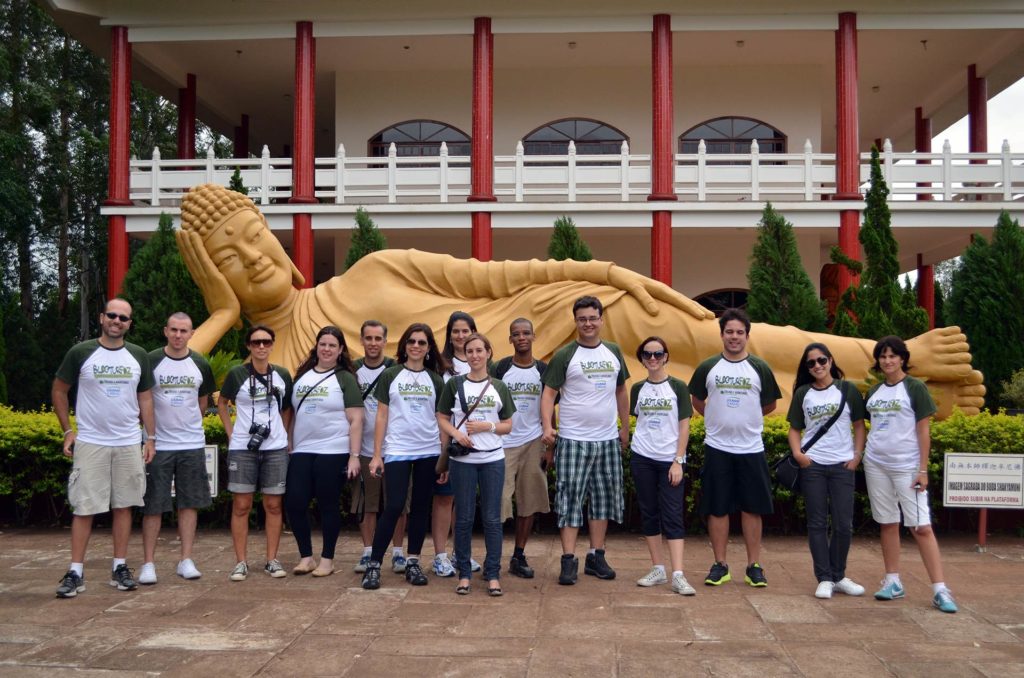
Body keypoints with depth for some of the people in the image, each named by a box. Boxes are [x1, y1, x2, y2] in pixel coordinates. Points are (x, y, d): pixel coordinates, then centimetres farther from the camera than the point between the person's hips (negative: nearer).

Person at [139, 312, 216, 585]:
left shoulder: (200, 365, 5)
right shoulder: (150, 362, -4)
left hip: (192, 444, 3)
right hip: (157, 445, -3)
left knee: (189, 503, 6)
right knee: (153, 506, 2)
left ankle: (186, 561, 13)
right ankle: (148, 563, 11)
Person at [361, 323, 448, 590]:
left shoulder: (435, 379, 8)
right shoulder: (390, 375, 2)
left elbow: (442, 420, 8)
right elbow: (381, 416, 1)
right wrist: (376, 455, -3)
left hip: (429, 452, 3)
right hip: (397, 451, -3)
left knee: (420, 508, 7)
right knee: (393, 507, -7)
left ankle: (413, 563, 18)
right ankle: (374, 565, 2)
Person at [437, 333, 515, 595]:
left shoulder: (499, 387, 7)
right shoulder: (454, 384, 3)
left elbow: (508, 425, 8)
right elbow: (442, 418, 4)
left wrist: (487, 426, -10)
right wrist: (456, 433, -14)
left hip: (493, 459, 1)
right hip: (463, 459, -1)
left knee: (492, 518, 3)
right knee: (464, 518, 5)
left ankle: (493, 574, 12)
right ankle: (464, 573, 16)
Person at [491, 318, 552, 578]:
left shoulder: (543, 370, 6)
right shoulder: (500, 369, 0)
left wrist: (550, 447, 3)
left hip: (533, 444, 2)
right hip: (503, 443, -2)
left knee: (528, 502, 6)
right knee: (498, 502, -4)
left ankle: (519, 557, 16)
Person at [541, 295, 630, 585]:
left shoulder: (614, 352, 10)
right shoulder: (564, 355, -3)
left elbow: (621, 391, 17)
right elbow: (548, 393, -6)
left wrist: (625, 428, 14)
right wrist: (547, 426, -19)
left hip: (608, 440, 5)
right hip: (573, 440, -4)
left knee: (604, 498, 9)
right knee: (570, 498, -3)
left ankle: (596, 556, 20)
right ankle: (569, 560, 3)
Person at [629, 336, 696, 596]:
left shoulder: (678, 387, -1)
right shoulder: (638, 389, 7)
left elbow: (684, 427, -3)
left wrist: (678, 461, -9)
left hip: (670, 460, -3)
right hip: (642, 458, 3)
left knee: (673, 516, -5)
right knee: (649, 514, 7)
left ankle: (678, 575, -8)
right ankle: (658, 570, 15)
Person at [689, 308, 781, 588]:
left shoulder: (760, 368, 2)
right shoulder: (707, 367, 2)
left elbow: (769, 405, 13)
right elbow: (697, 400, 15)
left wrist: (746, 418, 12)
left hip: (751, 449, 0)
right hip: (717, 448, 0)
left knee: (752, 508, 4)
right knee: (717, 509, 3)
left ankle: (754, 566, 15)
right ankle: (720, 565, 14)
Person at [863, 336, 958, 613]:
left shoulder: (915, 388, -4)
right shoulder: (874, 391, 10)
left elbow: (923, 430, -6)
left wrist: (923, 470, -11)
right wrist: (862, 457, 9)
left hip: (907, 467, -5)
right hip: (876, 465, 5)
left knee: (921, 527, -7)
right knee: (888, 524, 9)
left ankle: (940, 590, -4)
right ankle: (893, 582, 17)